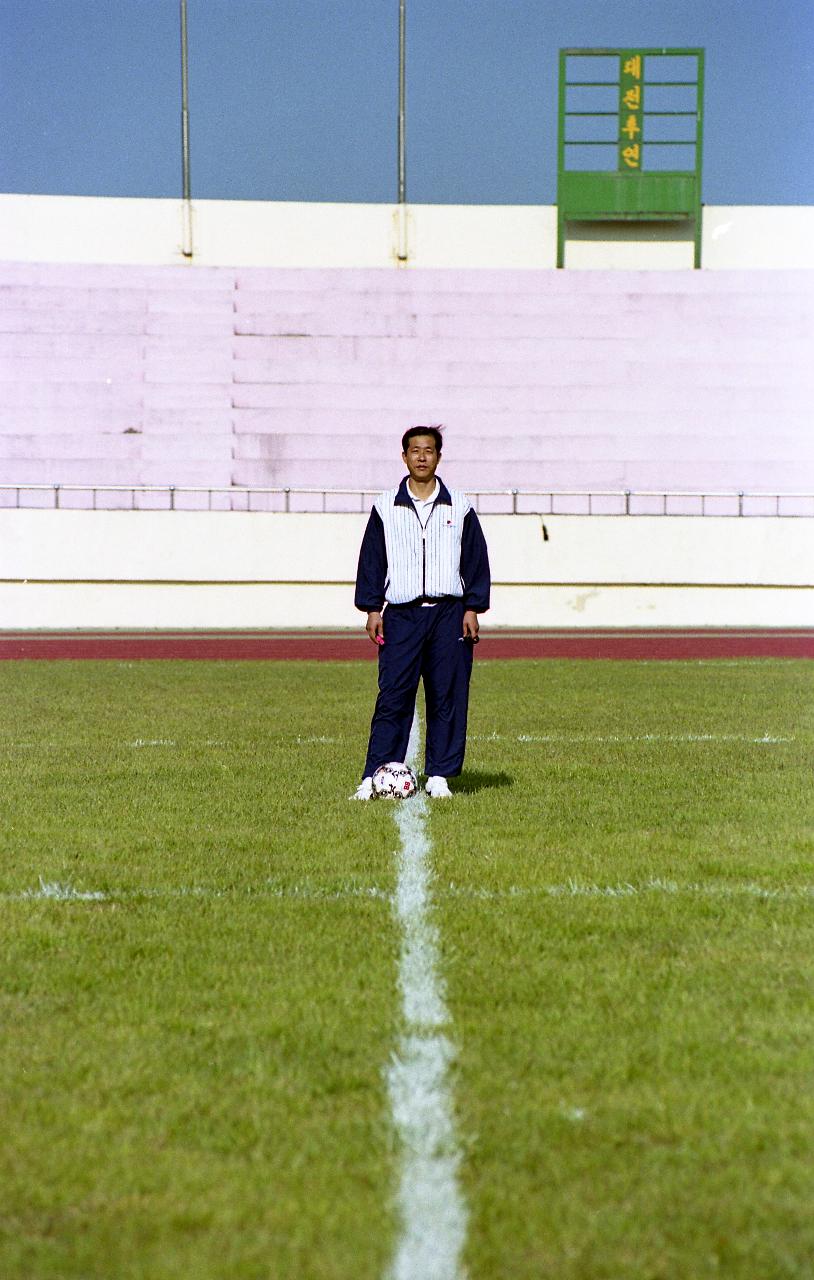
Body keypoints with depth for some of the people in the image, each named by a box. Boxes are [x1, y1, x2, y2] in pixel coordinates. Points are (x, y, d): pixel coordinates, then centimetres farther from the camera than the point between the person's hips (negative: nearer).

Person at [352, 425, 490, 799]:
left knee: (447, 698, 2)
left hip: (449, 614, 1)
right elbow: (371, 560, 9)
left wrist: (472, 608, 2)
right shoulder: (385, 506, 8)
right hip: (401, 614, -1)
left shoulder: (459, 506, 8)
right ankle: (374, 776, -4)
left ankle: (439, 775, 10)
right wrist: (372, 609, 2)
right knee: (392, 697, -6)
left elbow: (476, 559, 9)